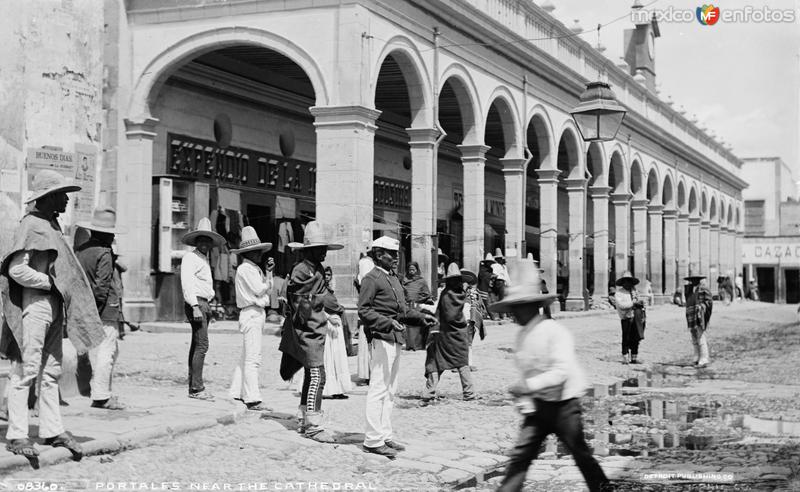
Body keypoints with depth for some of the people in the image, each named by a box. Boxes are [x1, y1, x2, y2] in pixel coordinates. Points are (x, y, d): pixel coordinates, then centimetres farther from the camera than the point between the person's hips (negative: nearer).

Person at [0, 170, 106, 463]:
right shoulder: (31, 225, -11)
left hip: (54, 305, 9)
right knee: (26, 370, -7)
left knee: (51, 372, 12)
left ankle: (52, 430, 18)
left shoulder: (52, 225, 16)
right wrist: (50, 282, -13)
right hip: (34, 304, -9)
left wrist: (59, 286, 6)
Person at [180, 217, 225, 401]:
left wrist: (207, 306, 16)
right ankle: (197, 388, -15)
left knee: (196, 345, 10)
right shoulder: (190, 257, -6)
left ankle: (193, 387, 12)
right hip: (195, 303, -10)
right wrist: (195, 307, -22)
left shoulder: (204, 260, 23)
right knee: (202, 345, -15)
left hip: (204, 304, 10)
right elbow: (187, 282, -15)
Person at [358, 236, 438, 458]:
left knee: (390, 391, 13)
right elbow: (364, 310, -15)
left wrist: (421, 316, 13)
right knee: (378, 389, -8)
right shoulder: (371, 279, -8)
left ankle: (385, 436, 20)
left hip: (395, 339, 10)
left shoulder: (393, 279, 20)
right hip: (380, 338, -10)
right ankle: (373, 440, -5)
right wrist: (389, 322, -24)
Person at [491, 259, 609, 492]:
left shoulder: (555, 331, -17)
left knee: (580, 453, 9)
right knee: (520, 455, -2)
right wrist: (524, 398, 3)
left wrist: (529, 385, -31)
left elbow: (561, 371, -25)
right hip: (538, 407, 6)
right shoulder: (522, 335, 6)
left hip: (564, 405, -6)